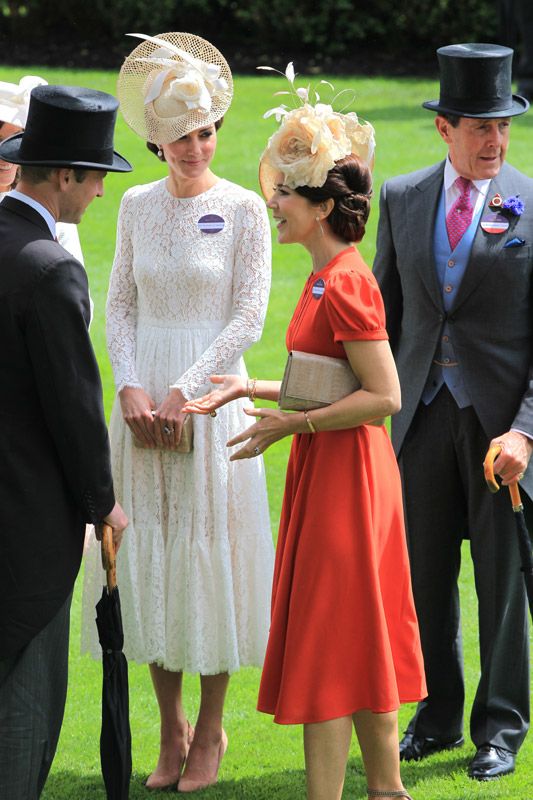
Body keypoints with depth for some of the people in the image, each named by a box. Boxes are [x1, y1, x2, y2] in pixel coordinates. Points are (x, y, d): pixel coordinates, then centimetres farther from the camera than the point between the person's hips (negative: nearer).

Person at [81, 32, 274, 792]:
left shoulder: (244, 208, -5)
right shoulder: (137, 205, 7)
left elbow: (249, 317, -7)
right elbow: (121, 303, 8)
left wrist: (185, 390, -13)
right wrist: (131, 387, -6)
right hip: (144, 395, 4)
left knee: (209, 552, -1)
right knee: (148, 553, 5)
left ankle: (211, 730, 11)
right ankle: (171, 729, 16)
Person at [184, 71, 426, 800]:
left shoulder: (344, 284, -20)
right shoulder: (329, 277, 10)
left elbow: (384, 397, -22)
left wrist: (291, 423, -20)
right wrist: (252, 389, 10)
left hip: (341, 476, -10)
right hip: (332, 474, 10)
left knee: (326, 645, -5)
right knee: (360, 643, 16)